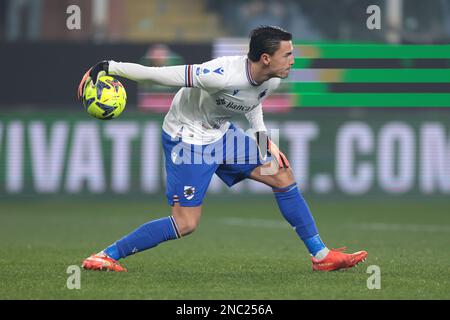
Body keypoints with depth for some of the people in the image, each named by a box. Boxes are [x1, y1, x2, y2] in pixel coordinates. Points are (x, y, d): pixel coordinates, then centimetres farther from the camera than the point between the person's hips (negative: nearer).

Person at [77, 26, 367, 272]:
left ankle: (321, 255, 12)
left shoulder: (271, 80, -10)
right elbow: (160, 74, -33)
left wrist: (263, 137, 1)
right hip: (186, 138, -8)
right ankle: (107, 256, -2)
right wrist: (109, 67, -34)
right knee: (186, 224, -12)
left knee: (284, 177, 3)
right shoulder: (223, 75, -36)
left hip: (221, 134, 8)